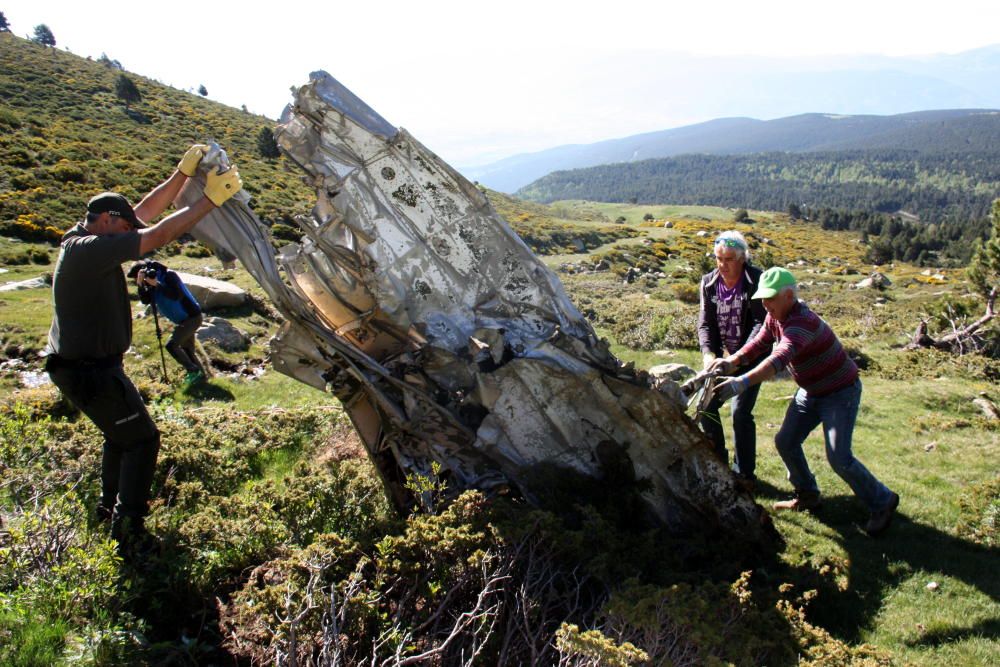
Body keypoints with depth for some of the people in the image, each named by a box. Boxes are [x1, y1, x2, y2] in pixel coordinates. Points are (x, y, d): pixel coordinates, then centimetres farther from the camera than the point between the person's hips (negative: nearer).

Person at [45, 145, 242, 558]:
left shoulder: (82, 239, 5)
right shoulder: (90, 250, -24)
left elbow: (144, 213, 7)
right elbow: (157, 236, -28)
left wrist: (182, 174, 2)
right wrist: (209, 200, -24)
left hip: (76, 364, 10)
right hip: (90, 370, -10)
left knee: (120, 432, 26)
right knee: (141, 438, 1)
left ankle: (111, 504, 42)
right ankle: (128, 529, 5)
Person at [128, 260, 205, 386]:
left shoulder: (169, 275, -17)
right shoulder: (151, 281, 8)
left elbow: (176, 295, -30)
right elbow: (145, 300, -2)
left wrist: (156, 284, -30)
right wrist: (140, 284, -16)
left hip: (192, 317, -10)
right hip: (182, 320, 10)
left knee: (172, 345, -15)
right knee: (187, 349, 13)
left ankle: (193, 371, -7)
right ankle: (200, 375, 22)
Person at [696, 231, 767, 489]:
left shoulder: (756, 280, -15)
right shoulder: (709, 282, -2)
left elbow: (761, 322, -18)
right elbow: (704, 323, -3)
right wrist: (708, 354, -20)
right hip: (721, 356, 5)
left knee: (740, 413, -11)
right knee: (705, 406, 1)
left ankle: (745, 474, 8)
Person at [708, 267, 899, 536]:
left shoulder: (802, 322, -34)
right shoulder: (776, 316, -5)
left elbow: (779, 359, -49)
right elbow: (759, 343, -5)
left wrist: (741, 383, -60)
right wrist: (731, 361, -24)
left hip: (840, 393, -9)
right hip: (810, 391, 9)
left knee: (839, 458, -13)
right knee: (785, 442, 7)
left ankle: (882, 502, 10)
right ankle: (807, 495, 27)